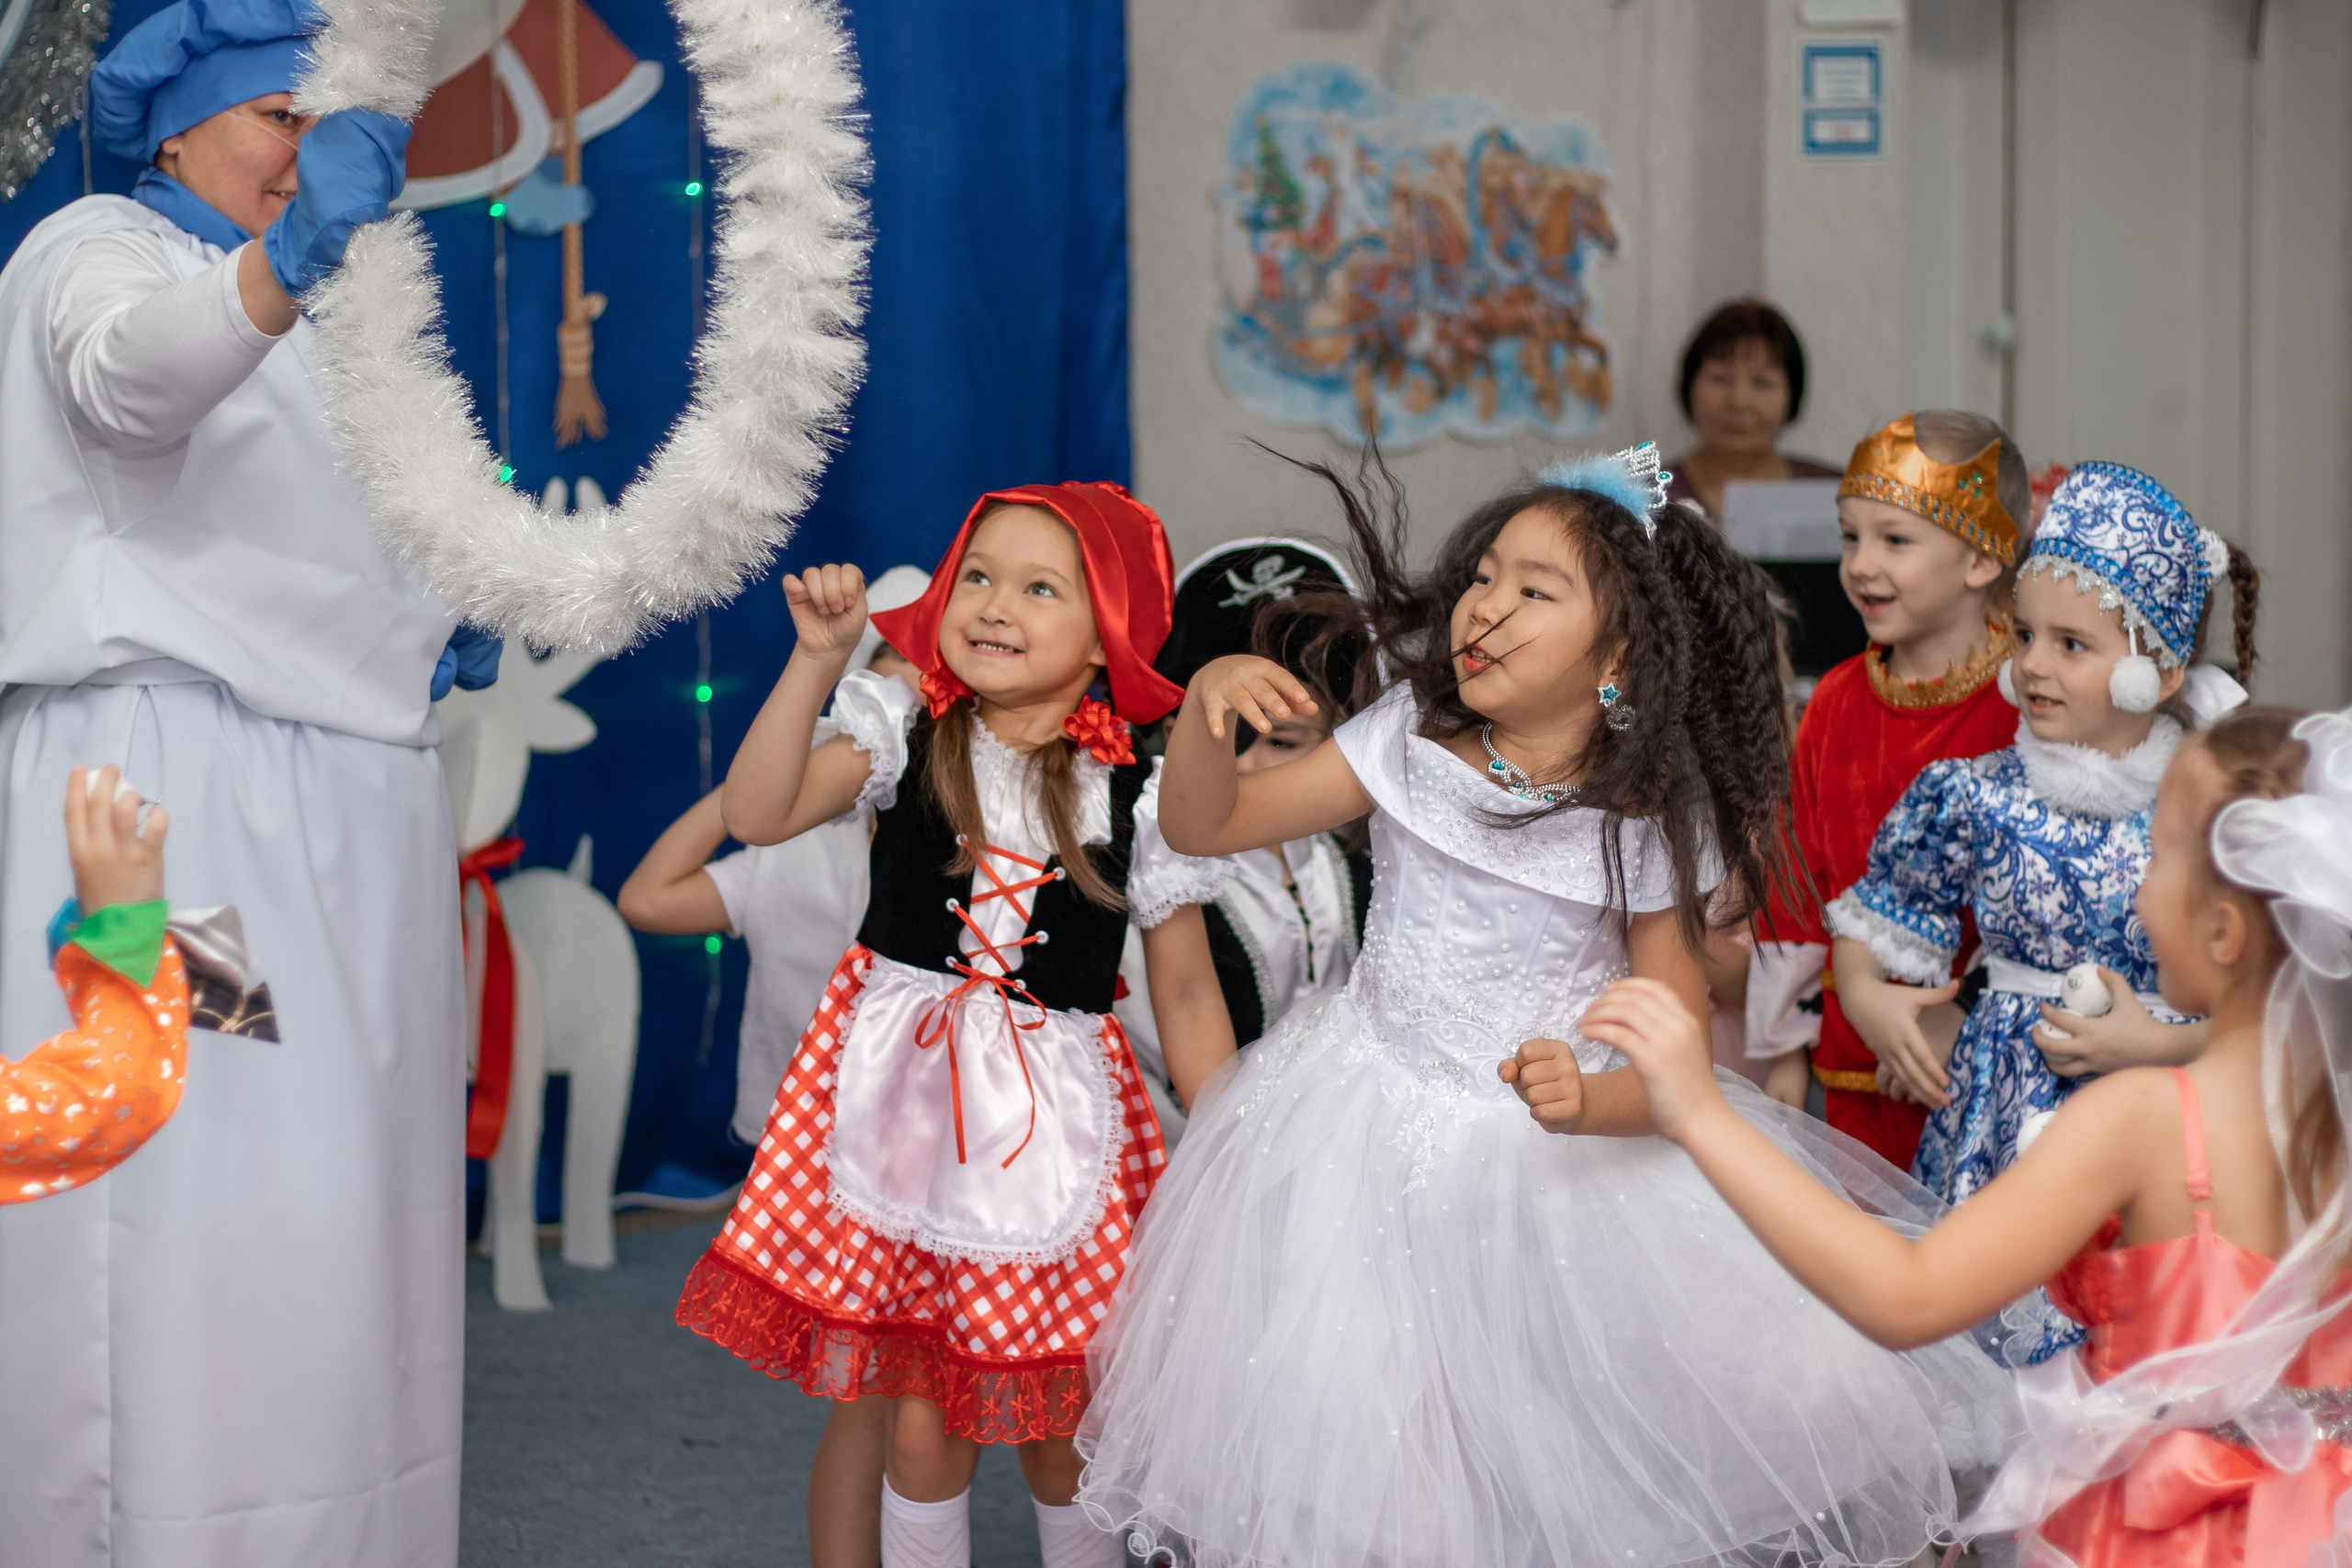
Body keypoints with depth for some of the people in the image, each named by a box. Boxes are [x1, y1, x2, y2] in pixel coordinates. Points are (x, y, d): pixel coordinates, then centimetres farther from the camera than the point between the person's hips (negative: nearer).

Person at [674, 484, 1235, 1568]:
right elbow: (758, 816, -15)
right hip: (904, 1097, 1)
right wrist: (817, 660, -22)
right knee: (920, 1420, 6)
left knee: (1052, 1425, 7)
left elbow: (1185, 993, 3)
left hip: (1049, 1117, -1)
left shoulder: (1139, 796, -4)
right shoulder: (906, 733, -2)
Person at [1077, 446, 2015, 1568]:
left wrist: (1592, 1102, -29)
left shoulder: (1645, 825, -8)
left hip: (1569, 1158, 0)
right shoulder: (1408, 740, -3)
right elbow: (1204, 824, -1)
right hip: (1379, 1130, 0)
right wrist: (1206, 705, -20)